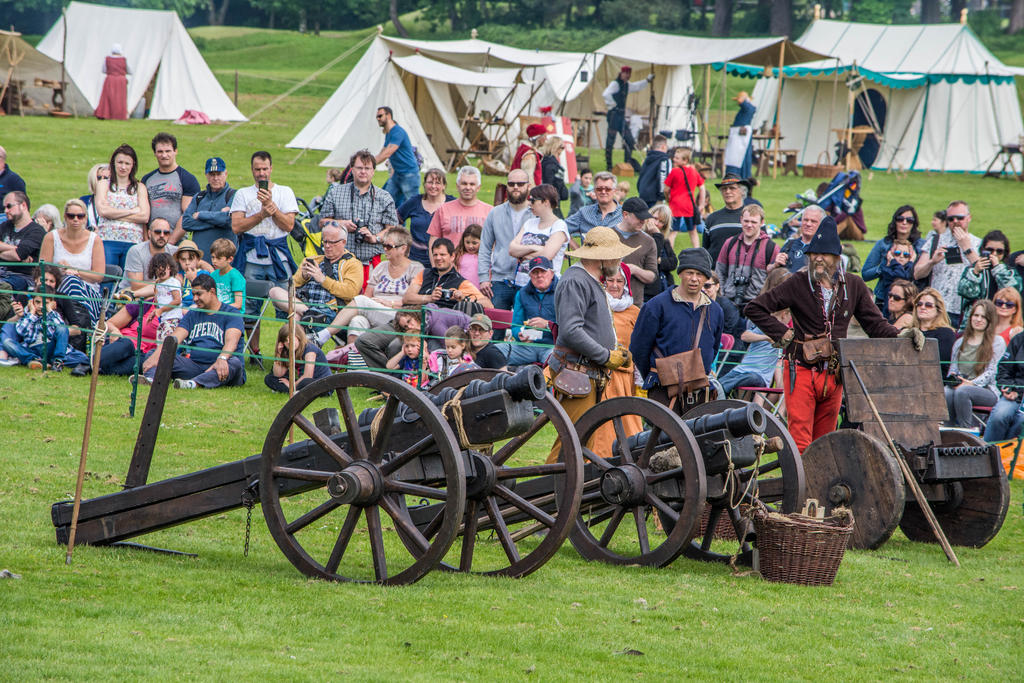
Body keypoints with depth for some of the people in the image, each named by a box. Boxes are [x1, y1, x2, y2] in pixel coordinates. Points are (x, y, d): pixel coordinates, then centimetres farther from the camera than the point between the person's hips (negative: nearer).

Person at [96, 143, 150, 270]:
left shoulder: (140, 187, 14)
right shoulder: (103, 185, 12)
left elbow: (145, 217, 0)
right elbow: (102, 210, -5)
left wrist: (114, 214, -4)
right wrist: (132, 211, -3)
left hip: (133, 241, 1)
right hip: (108, 241, -1)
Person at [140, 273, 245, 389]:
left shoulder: (232, 314, 0)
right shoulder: (192, 315, 17)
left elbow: (231, 341, -19)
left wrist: (222, 359, -40)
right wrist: (156, 357, -17)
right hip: (195, 364, 5)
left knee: (235, 363, -39)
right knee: (153, 353, -7)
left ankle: (194, 383, -61)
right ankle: (151, 378, -43)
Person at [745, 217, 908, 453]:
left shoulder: (853, 286, 6)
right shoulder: (798, 284, -3)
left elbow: (874, 323, 11)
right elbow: (754, 309, 0)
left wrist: (898, 335, -7)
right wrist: (783, 335, -5)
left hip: (834, 375, 3)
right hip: (801, 371, -3)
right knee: (800, 443, -12)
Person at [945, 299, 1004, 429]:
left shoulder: (997, 342, 8)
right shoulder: (960, 342, 23)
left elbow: (991, 372, -2)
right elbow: (952, 368, 21)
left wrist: (972, 383, -16)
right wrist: (953, 378, -4)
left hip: (987, 390, -3)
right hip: (959, 386, 3)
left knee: (962, 392, -37)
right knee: (947, 393, -33)